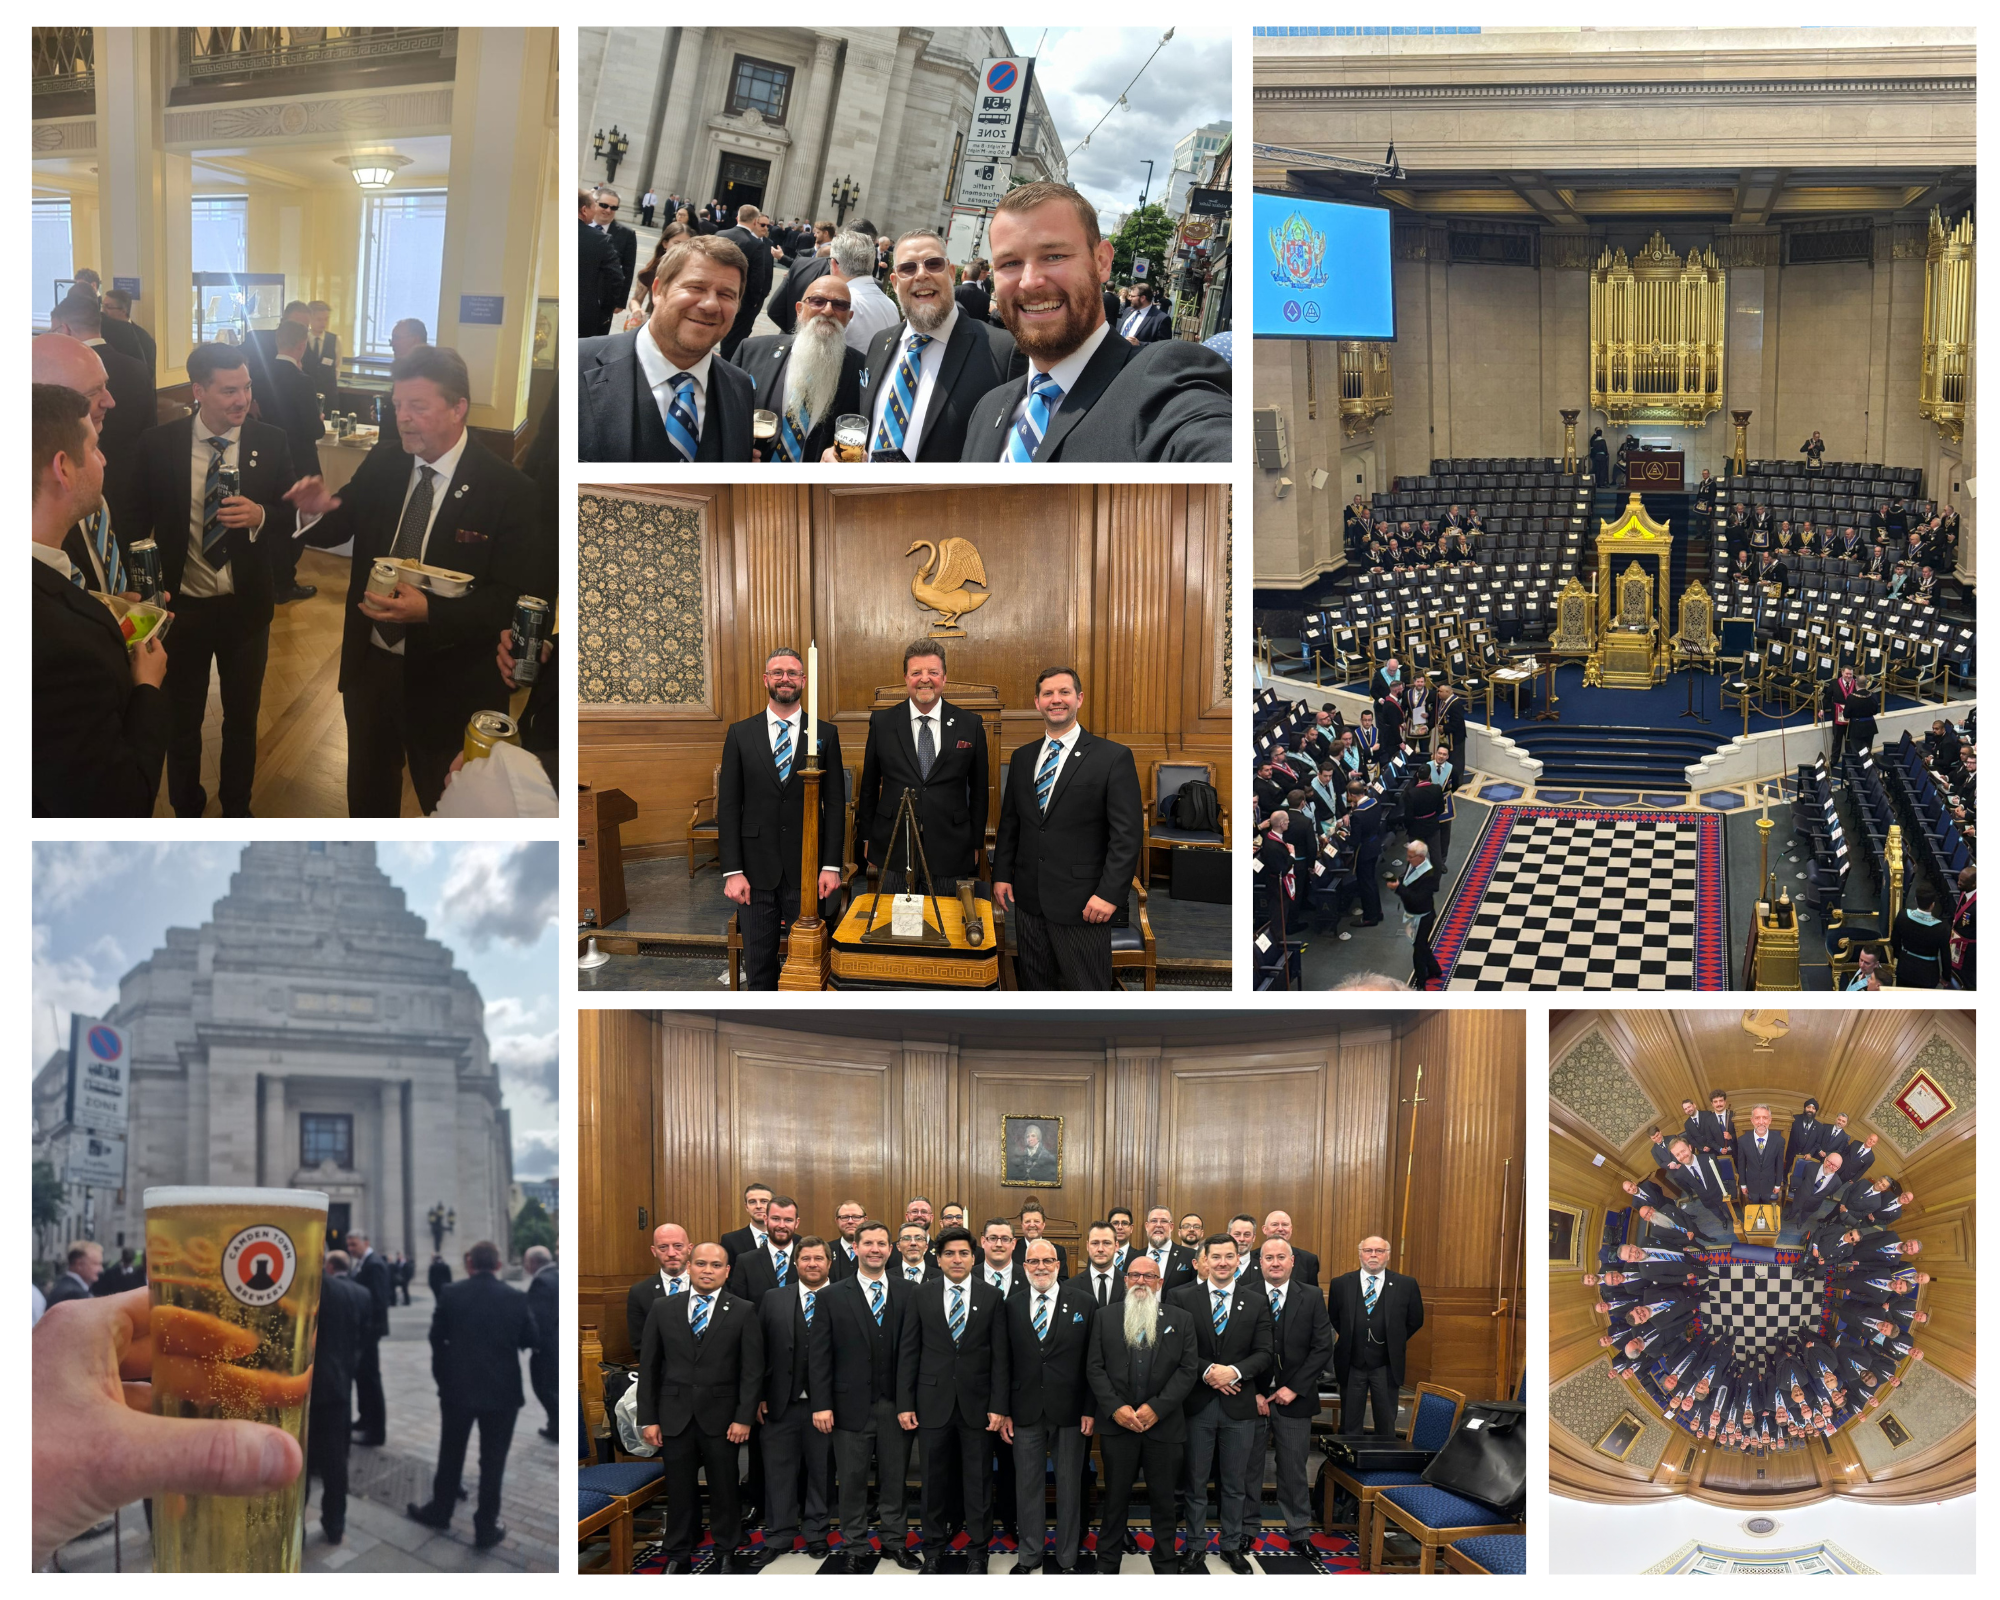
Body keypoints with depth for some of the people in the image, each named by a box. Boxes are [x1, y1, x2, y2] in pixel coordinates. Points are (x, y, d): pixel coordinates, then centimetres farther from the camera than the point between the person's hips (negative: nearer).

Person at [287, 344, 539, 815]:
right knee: (367, 794, 23)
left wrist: (429, 612, -33)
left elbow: (511, 598, -19)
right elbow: (338, 529, 9)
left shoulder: (507, 490, -17)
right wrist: (315, 511, -15)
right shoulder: (380, 467, -1)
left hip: (447, 684, -5)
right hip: (370, 666, 5)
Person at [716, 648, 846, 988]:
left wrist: (831, 866, -4)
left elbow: (835, 803, 3)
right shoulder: (740, 733, 4)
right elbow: (728, 804, 2)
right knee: (758, 963, 6)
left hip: (807, 870, 0)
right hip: (757, 870, 1)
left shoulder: (826, 734, 4)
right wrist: (732, 871, -5)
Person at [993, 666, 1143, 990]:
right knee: (1035, 986, 11)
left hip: (1081, 903, -5)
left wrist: (1110, 894, -15)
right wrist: (1001, 875, 9)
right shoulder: (1022, 757, 13)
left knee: (1088, 989, -2)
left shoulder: (1112, 757, -6)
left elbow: (1127, 833, -9)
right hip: (1029, 899, 5)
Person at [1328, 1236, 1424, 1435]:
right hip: (1351, 1364, 1)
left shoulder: (1406, 1285, -4)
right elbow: (1333, 1318, 13)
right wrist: (1349, 1340, 8)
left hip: (1386, 1366, -1)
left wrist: (1394, 1343, 5)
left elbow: (1415, 1320, 8)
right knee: (1349, 1426, 9)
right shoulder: (1341, 1284, -1)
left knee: (1386, 1426, 7)